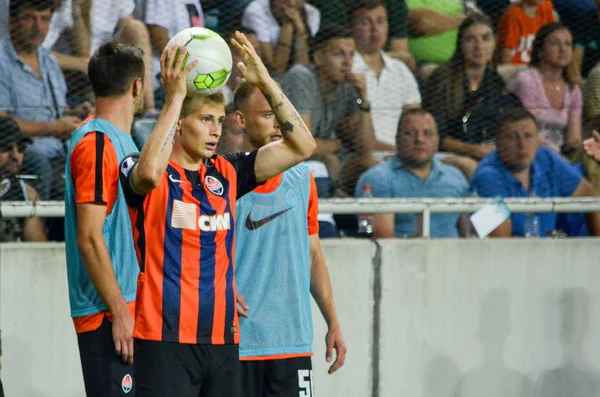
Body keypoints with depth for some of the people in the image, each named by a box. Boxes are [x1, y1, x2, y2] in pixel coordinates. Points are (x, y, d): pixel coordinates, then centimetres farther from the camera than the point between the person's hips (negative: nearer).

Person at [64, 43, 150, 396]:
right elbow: (89, 238, -18)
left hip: (129, 310, 10)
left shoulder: (122, 141, 16)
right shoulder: (96, 143, -13)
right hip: (108, 314, -10)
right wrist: (119, 311, -19)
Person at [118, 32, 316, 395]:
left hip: (222, 337, 6)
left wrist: (266, 83, -1)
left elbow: (302, 146, 10)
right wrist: (174, 96, -26)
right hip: (165, 338, -6)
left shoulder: (226, 174, 12)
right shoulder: (139, 173, -3)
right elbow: (149, 173, -29)